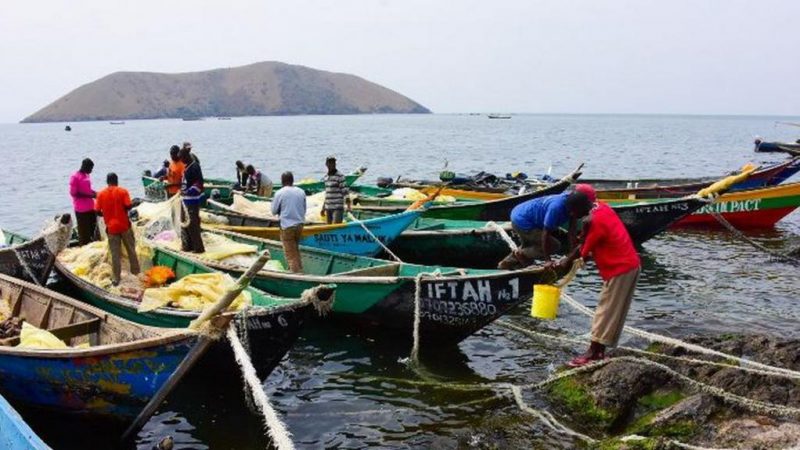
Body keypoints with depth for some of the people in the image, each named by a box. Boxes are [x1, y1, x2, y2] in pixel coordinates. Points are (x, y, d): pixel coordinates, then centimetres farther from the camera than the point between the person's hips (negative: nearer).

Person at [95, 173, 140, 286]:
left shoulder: (101, 194, -2)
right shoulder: (123, 191, -7)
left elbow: (97, 212, -2)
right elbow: (128, 206, -15)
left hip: (111, 227, 1)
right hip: (124, 225, -1)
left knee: (115, 254, 6)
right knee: (131, 249, 16)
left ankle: (116, 278, 7)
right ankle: (136, 272, 26)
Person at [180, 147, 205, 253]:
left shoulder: (195, 167, -18)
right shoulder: (187, 166, 13)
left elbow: (199, 184, -25)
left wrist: (189, 192, -29)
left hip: (192, 200, -10)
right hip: (185, 199, 10)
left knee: (193, 224, -5)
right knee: (184, 222, 16)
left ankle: (198, 248, 3)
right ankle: (187, 246, 27)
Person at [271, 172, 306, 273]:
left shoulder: (279, 193, -9)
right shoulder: (301, 192, 3)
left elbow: (274, 211, -1)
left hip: (287, 226, -5)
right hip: (299, 225, 5)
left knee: (291, 254, 1)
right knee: (295, 250, 22)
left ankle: (297, 273, 0)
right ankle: (299, 269, 26)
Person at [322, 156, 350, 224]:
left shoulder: (340, 176, -6)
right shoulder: (325, 178, 14)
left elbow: (345, 192, -10)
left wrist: (348, 206, -20)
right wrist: (323, 208, 22)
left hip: (338, 208, -6)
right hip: (328, 208, 7)